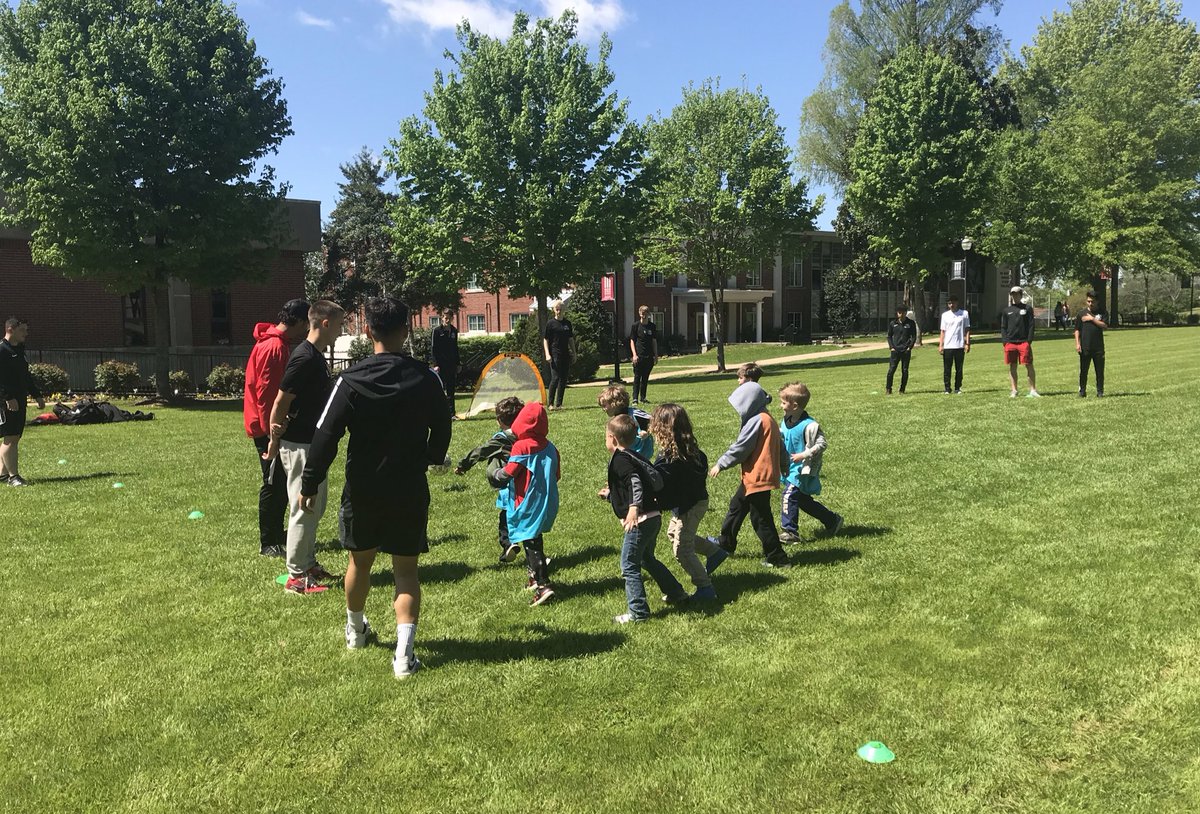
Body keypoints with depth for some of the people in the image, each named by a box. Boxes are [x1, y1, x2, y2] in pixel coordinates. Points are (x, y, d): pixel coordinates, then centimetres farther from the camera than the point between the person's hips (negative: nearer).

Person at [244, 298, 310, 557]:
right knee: (274, 485, -3)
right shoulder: (274, 348, -20)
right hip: (268, 428, -10)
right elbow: (266, 393, -23)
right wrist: (271, 431, -21)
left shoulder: (278, 344, 14)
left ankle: (277, 534, 26)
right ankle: (268, 543, 5)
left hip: (273, 426, 10)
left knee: (281, 483, 16)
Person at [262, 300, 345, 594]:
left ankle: (308, 563, 29)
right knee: (303, 510, -2)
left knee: (315, 508, 18)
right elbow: (280, 404, -18)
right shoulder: (304, 358, -20)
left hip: (313, 443, 10)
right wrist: (274, 443, -10)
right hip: (300, 446, -10)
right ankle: (296, 576, 6)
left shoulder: (316, 357, 11)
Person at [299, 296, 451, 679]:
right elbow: (442, 429, 6)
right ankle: (404, 653, -5)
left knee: (360, 561, 20)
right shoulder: (426, 378, -6)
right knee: (406, 568, 7)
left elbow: (326, 436, -11)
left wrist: (309, 484, 1)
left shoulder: (351, 381, -12)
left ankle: (355, 631, 43)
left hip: (362, 490, 0)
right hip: (411, 490, 0)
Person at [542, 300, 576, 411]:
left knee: (564, 379, 5)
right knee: (555, 378, -10)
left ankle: (559, 404, 12)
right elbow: (545, 339, -2)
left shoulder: (567, 323, 11)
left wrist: (574, 352, 15)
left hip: (566, 354, 5)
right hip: (555, 355, -5)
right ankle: (550, 403, -1)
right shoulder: (551, 323, -2)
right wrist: (547, 354, -11)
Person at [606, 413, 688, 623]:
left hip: (640, 521, -10)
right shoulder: (634, 456, 14)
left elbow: (635, 482, -29)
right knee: (648, 559, 27)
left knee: (629, 566, 0)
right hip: (653, 518, 10)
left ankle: (638, 612, 4)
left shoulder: (619, 459, -14)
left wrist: (634, 508, -42)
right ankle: (676, 593, 37)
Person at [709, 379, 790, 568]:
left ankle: (777, 558, 8)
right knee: (737, 506, 21)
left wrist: (720, 464, -6)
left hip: (757, 477, -10)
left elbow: (740, 448, -17)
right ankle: (726, 544, 35)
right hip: (754, 476, 10)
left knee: (761, 519, -1)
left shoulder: (757, 420, -19)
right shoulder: (768, 419, 11)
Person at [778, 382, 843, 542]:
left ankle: (790, 532, -11)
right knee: (803, 500, 16)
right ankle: (832, 520, 30)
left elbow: (821, 444, -21)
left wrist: (803, 455, -26)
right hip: (792, 467, 10)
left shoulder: (809, 425, -22)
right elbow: (782, 434, 22)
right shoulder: (787, 421, 4)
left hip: (803, 469, -10)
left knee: (789, 495, -17)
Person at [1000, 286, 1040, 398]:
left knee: (1029, 365, -2)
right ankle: (1014, 391, 13)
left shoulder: (1027, 308, 5)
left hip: (1024, 342, -2)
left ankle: (1033, 390, 5)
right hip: (1010, 342, 2)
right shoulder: (1006, 311, 12)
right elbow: (1003, 327, 11)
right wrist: (1005, 341, -1)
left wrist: (1029, 341, -7)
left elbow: (1031, 325, 2)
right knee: (1012, 367, 5)